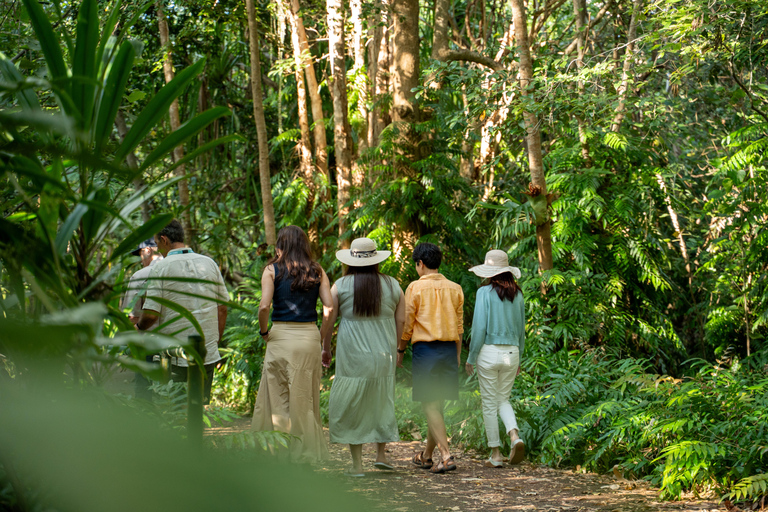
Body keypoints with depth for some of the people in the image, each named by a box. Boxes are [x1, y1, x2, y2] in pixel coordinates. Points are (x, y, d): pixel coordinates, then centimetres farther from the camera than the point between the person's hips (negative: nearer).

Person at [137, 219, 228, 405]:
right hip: (208, 354, 5)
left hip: (175, 357, -5)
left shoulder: (161, 267, -7)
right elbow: (222, 308, 11)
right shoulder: (209, 263, 8)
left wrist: (138, 328, 10)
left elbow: (151, 313, -11)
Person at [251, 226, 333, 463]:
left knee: (277, 399, 5)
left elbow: (264, 306, -13)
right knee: (306, 399, 9)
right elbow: (329, 307, -1)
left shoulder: (273, 270, -1)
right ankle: (305, 454, 11)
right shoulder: (317, 271, 6)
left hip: (281, 336, -2)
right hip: (310, 335, 2)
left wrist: (263, 330, 3)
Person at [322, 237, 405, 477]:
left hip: (352, 355, -2)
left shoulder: (341, 286, -3)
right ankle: (382, 454, 15)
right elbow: (401, 321, 5)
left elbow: (328, 320, -2)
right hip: (383, 355, 2)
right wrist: (394, 349, 17)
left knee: (351, 406, 4)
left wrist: (326, 349, 11)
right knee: (382, 402, 18)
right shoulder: (392, 285, 4)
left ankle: (357, 463, 3)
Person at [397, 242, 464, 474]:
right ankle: (426, 456, 24)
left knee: (430, 406, -5)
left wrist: (400, 351, 7)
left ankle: (446, 456, -17)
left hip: (425, 348, -5)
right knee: (438, 405, 13)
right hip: (449, 349, 5)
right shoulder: (454, 289, 8)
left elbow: (407, 324, -4)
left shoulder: (416, 287, -6)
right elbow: (459, 326, 11)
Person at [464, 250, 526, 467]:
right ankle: (515, 436, -8)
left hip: (489, 352, -4)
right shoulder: (517, 294, 5)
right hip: (511, 353, 4)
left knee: (490, 404, 6)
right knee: (503, 400, 18)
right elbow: (521, 329, 11)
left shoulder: (485, 292, -9)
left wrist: (471, 358, -3)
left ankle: (495, 455, 8)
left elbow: (479, 328, -12)